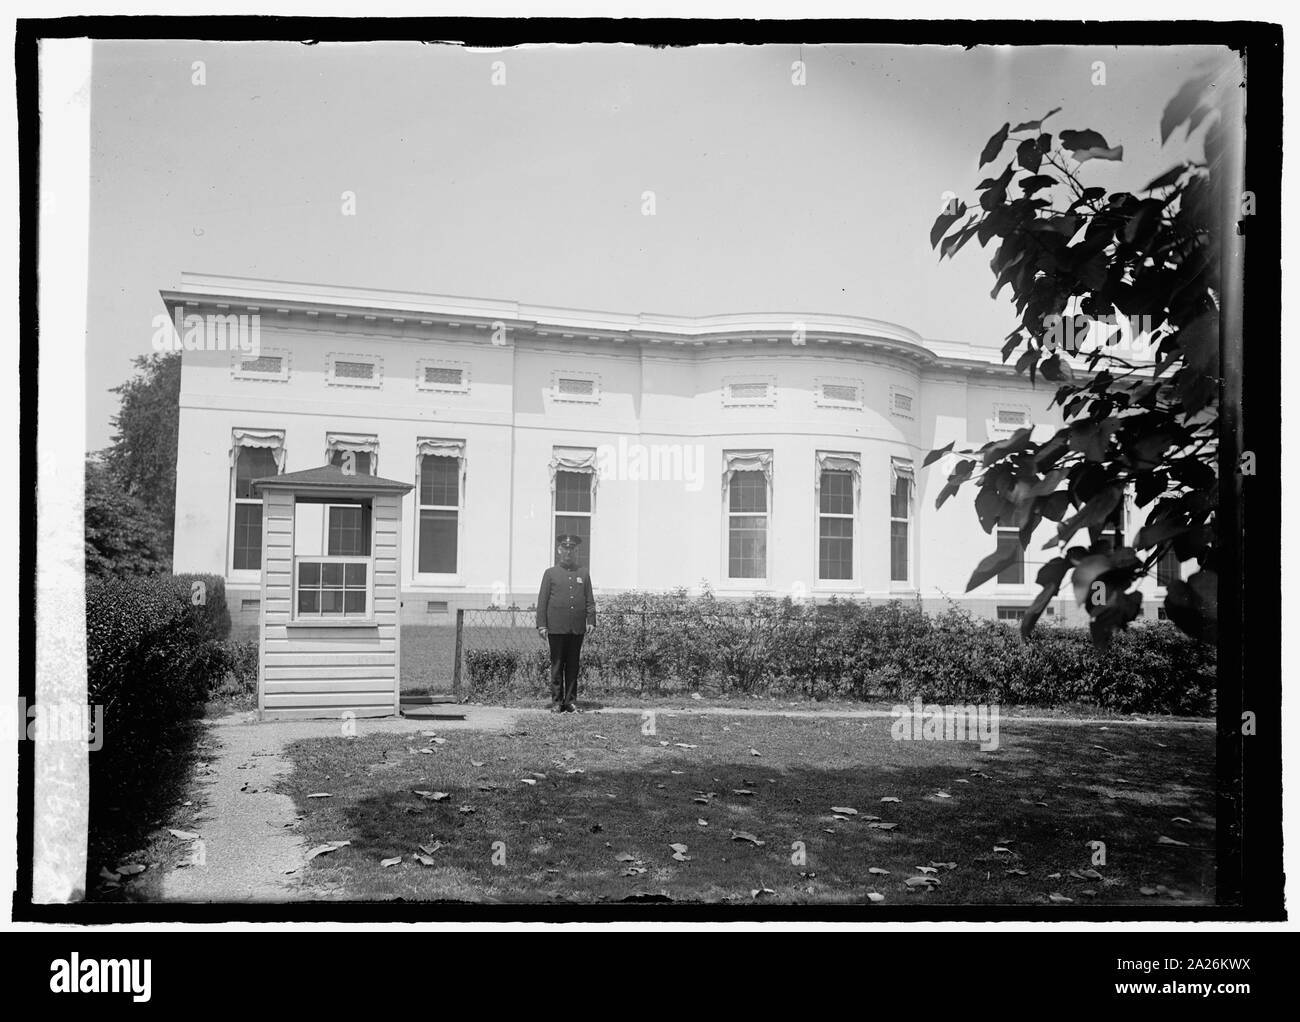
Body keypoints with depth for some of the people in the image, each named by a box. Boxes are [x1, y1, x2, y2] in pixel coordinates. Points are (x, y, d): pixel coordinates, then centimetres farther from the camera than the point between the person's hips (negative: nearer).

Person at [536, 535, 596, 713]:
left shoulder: (583, 574, 14)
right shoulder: (550, 573, 7)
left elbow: (590, 601, 12)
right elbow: (542, 601, 4)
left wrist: (591, 621, 0)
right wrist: (541, 624, -3)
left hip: (577, 628, 2)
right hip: (556, 628, -2)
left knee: (573, 666, 5)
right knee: (557, 666, 1)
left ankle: (571, 701, 11)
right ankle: (557, 702, 6)